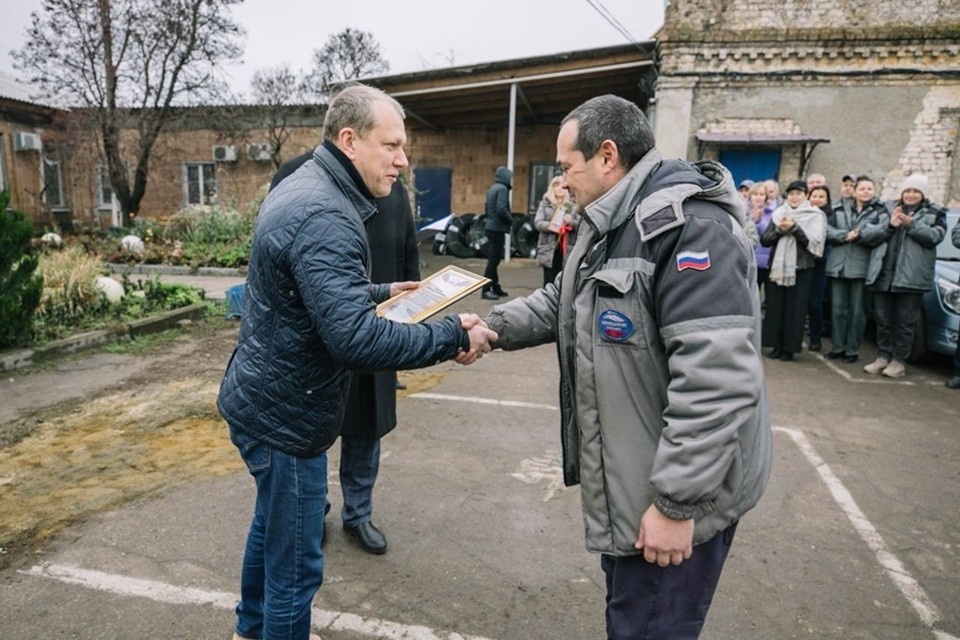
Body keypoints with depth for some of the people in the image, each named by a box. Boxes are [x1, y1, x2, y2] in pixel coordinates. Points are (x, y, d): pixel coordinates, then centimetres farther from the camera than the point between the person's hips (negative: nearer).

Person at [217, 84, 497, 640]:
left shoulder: (303, 187, 7)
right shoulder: (324, 216, -27)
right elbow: (357, 339, -34)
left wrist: (380, 293, 12)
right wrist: (451, 336, -27)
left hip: (268, 399, 11)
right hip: (285, 413, -11)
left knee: (272, 524, 29)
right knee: (295, 563, 6)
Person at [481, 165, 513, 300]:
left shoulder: (493, 188, 14)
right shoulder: (502, 189, -14)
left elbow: (487, 208, 19)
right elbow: (501, 210, -23)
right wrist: (511, 220, -8)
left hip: (491, 227, 10)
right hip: (497, 228, -10)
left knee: (493, 259, 13)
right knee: (494, 260, -5)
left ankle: (495, 288, 22)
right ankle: (486, 290, -3)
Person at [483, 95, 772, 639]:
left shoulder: (690, 226, -25)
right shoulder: (611, 224, 10)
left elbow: (716, 382, -31)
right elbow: (562, 301, 17)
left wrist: (677, 502, -26)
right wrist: (491, 326, 3)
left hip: (675, 489, -10)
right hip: (625, 476, 10)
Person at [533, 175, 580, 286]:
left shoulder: (573, 205, 8)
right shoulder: (545, 203, 6)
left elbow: (581, 225, 5)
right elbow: (537, 223, -2)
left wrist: (571, 222, -15)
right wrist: (550, 225, -19)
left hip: (567, 249, 1)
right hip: (549, 248, -1)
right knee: (549, 281, 2)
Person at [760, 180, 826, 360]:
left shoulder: (815, 216, 2)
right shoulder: (778, 213, 10)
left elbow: (815, 241, -9)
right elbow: (764, 240, 5)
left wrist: (794, 228, -16)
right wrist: (779, 230, -12)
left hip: (801, 268, -3)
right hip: (778, 266, 3)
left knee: (795, 309, -1)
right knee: (775, 306, 3)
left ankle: (789, 348, 6)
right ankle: (777, 346, 11)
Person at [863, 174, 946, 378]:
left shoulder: (935, 213, 10)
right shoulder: (888, 211, 17)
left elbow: (935, 236, -6)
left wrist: (911, 224, -17)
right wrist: (890, 225, -12)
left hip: (911, 277, -3)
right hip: (883, 274, 3)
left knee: (905, 322, 0)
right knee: (883, 320, 7)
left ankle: (899, 361, 6)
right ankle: (883, 357, 15)